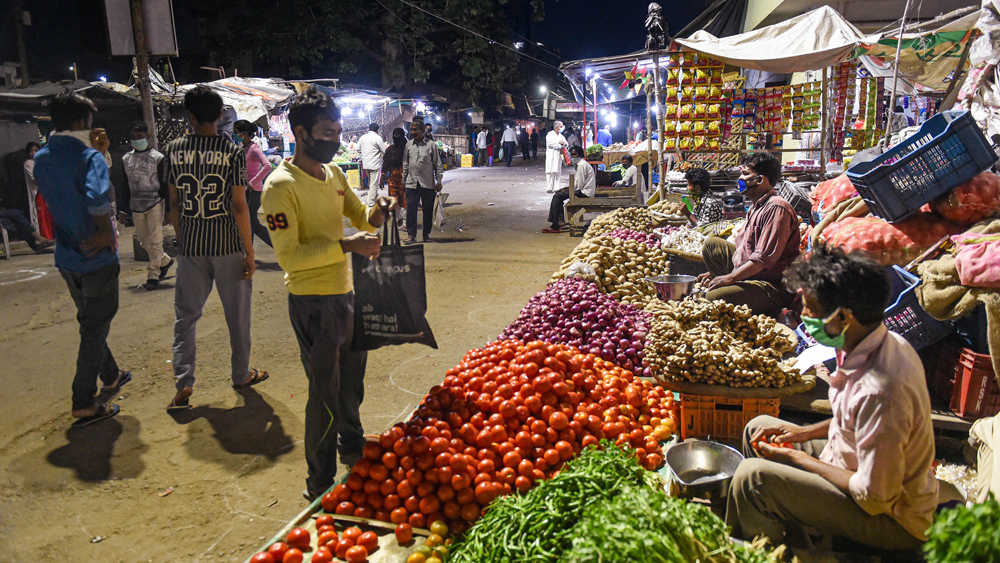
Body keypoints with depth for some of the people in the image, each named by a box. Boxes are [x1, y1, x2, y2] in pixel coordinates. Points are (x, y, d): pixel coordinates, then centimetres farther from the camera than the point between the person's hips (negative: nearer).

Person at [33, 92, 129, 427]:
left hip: (66, 258, 8)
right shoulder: (90, 158, -18)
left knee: (91, 321, 23)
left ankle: (110, 376, 41)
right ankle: (84, 404, 6)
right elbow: (97, 198, -35)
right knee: (95, 328, 2)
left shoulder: (41, 159, 5)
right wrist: (107, 233, -19)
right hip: (97, 259, -7)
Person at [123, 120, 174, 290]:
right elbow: (125, 184, 15)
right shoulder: (126, 158, 10)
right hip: (136, 206, 5)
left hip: (154, 204, -5)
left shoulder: (157, 157, -3)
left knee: (155, 241, -4)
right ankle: (165, 261, 32)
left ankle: (153, 275, 2)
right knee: (143, 241, 11)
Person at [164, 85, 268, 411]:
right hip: (228, 247, -2)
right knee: (237, 314, 13)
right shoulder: (231, 152, -8)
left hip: (190, 248, 3)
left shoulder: (175, 150, 1)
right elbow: (239, 206, -10)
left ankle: (183, 386, 6)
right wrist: (250, 253, -4)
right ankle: (241, 375, 26)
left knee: (186, 316, 11)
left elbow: (174, 203, 6)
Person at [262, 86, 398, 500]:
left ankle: (353, 447, 45)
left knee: (352, 376, 23)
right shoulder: (281, 186, -16)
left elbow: (361, 218, 16)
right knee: (325, 391, 1)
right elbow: (288, 254, -22)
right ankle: (320, 482, 18)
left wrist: (377, 212, -6)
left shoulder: (333, 173, 8)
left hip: (345, 291, 8)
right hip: (312, 301, -8)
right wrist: (346, 245, -28)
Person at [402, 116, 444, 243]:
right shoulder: (409, 144, 8)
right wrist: (403, 180, 12)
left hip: (428, 184, -2)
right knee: (410, 210, -1)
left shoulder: (430, 144, -1)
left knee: (428, 210, 7)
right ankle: (412, 234, 8)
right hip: (411, 183, 2)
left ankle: (427, 234, 19)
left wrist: (439, 181, -3)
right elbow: (405, 164, 15)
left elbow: (438, 164, 1)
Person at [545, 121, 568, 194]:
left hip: (558, 155, 6)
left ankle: (556, 188, 6)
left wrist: (565, 144, -9)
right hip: (551, 155, -6)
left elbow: (566, 143, 15)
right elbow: (549, 142, -17)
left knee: (557, 172, 3)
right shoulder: (550, 134, -2)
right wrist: (558, 142, -26)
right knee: (550, 171, -10)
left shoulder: (560, 135, 17)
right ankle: (549, 188, -10)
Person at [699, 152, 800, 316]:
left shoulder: (776, 208, -18)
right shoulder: (756, 207, 16)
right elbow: (742, 247, 22)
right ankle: (730, 286, 7)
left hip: (772, 286, -11)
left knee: (712, 297, -30)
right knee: (711, 243, 15)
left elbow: (764, 258, -25)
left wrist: (730, 277, -22)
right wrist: (715, 272, 15)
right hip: (748, 273, 11)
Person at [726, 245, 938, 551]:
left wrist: (799, 459, -16)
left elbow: (876, 498, -28)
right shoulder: (885, 343, -6)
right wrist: (804, 433, 3)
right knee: (758, 428, 13)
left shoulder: (879, 390, -36)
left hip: (892, 519, -9)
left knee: (752, 476, -23)